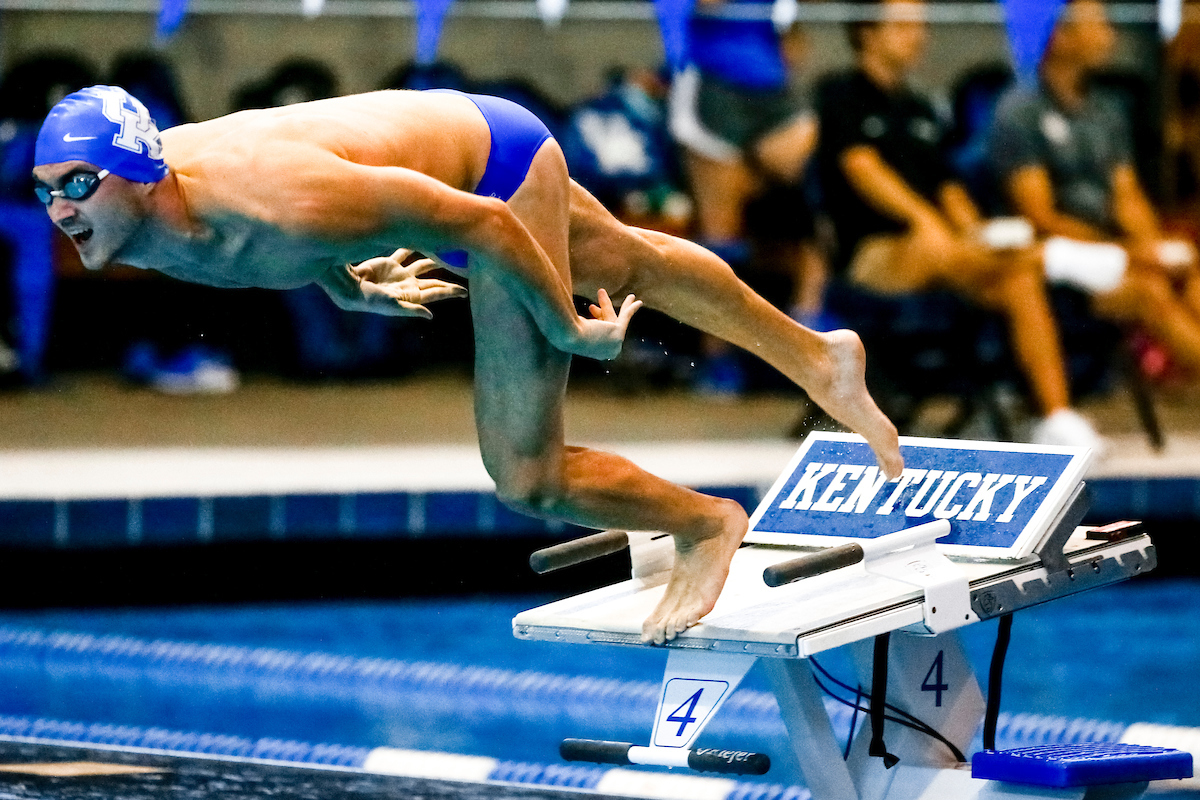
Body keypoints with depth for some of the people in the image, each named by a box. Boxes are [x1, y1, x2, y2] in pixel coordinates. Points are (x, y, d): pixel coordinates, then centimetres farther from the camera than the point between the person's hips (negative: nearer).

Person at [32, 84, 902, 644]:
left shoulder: (273, 199, -44)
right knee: (627, 264, 31)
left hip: (493, 160, -8)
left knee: (528, 478, -8)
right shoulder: (124, 214, -19)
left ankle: (705, 525, 20)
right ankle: (818, 358, 56)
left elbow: (480, 223, -33)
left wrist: (569, 329, -20)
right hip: (439, 134, 8)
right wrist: (347, 284, 12)